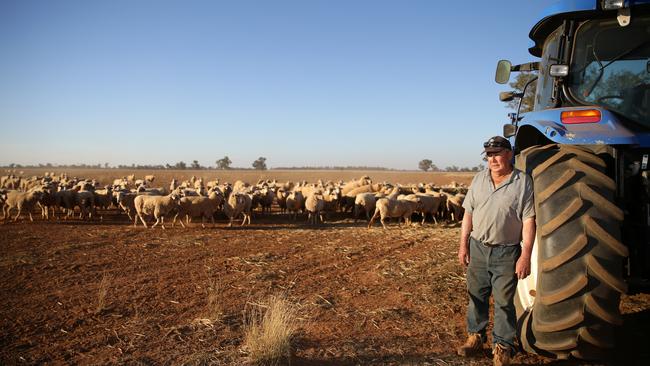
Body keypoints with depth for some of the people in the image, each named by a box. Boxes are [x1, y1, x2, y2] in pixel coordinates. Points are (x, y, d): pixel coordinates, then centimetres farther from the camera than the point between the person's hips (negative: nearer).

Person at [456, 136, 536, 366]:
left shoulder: (523, 182, -8)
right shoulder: (479, 179, 6)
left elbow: (529, 221, -11)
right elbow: (468, 214, 9)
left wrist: (525, 256, -15)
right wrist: (463, 245, 6)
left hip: (506, 252, -4)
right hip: (478, 247, 4)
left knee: (504, 302, 4)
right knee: (476, 296, 15)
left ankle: (502, 347, 18)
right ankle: (476, 337, 31)